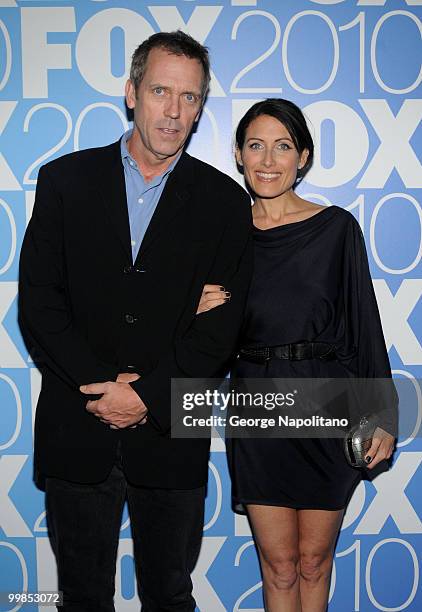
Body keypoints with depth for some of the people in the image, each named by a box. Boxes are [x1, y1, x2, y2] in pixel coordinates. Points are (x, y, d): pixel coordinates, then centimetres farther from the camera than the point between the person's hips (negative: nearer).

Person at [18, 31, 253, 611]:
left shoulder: (224, 200, 0)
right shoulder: (65, 180, 1)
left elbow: (221, 324, -4)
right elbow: (38, 302, -4)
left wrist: (150, 396, -14)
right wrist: (102, 384, -13)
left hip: (172, 436, 0)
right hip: (75, 434, 1)